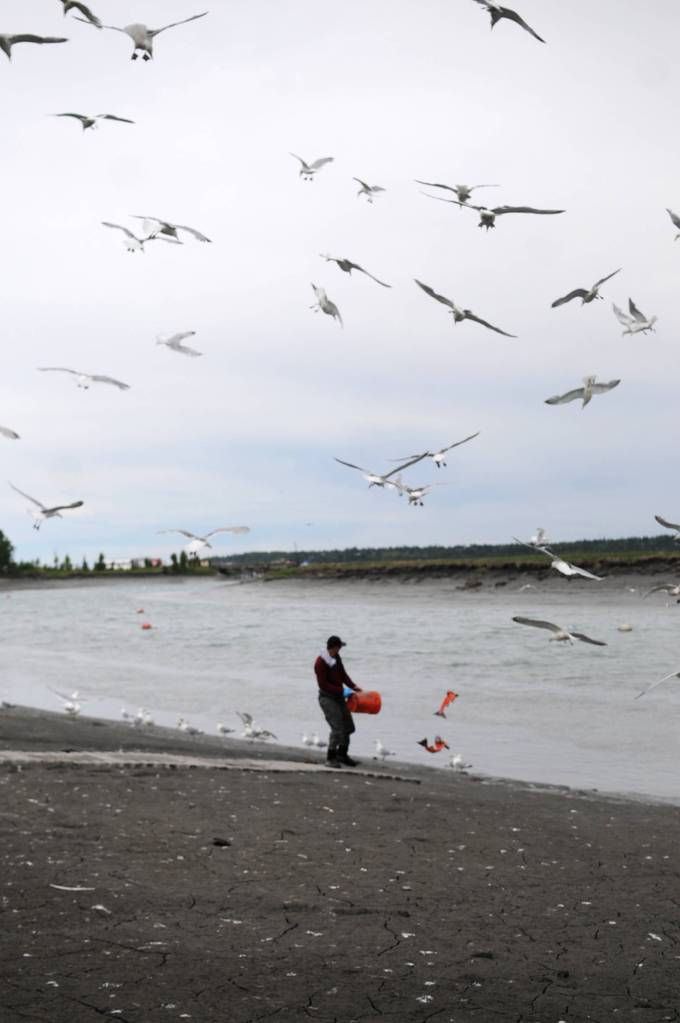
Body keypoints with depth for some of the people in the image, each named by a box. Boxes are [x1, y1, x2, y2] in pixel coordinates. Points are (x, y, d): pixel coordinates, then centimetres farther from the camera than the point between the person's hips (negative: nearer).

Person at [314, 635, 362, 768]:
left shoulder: (336, 657, 6)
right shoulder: (320, 662, -19)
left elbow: (342, 674, 13)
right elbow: (323, 684, -20)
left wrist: (353, 686, -1)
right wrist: (341, 690, -22)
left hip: (338, 696, 9)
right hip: (327, 698, -9)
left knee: (348, 727, 14)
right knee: (337, 728, -15)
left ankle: (342, 754, 30)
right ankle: (331, 758, -1)